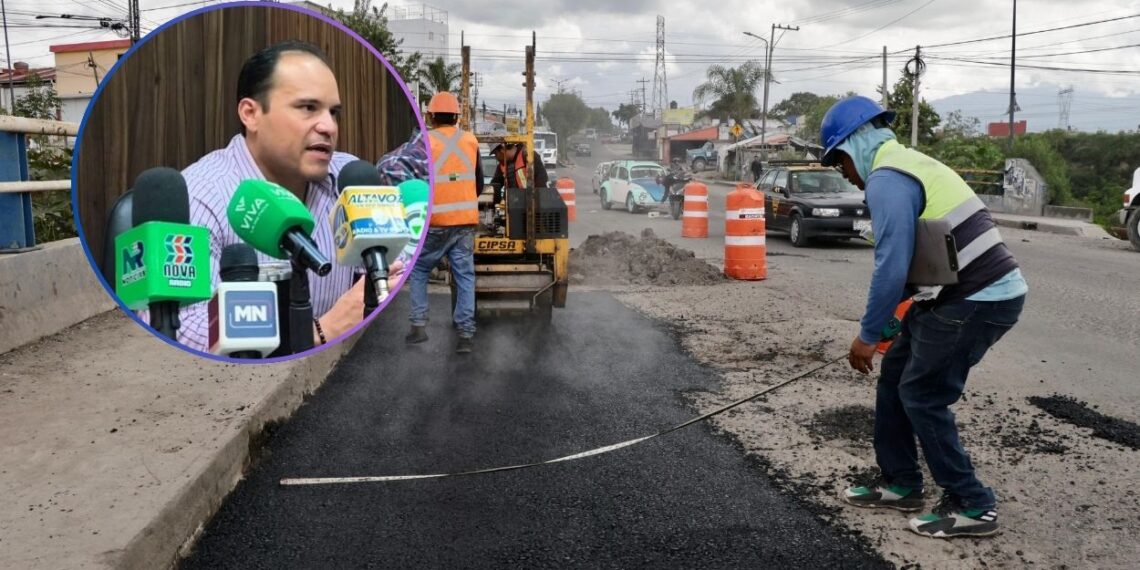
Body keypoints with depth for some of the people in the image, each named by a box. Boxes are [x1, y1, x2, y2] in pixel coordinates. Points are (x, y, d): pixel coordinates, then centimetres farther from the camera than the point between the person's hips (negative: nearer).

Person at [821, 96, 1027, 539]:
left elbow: (892, 266, -20)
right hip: (983, 291, 10)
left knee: (922, 397, 2)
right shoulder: (911, 164, 17)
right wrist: (892, 320, 25)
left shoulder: (885, 180, -15)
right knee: (896, 375, 16)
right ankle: (898, 484, 27)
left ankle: (972, 506, 13)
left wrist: (867, 335, -9)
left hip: (976, 301, -10)